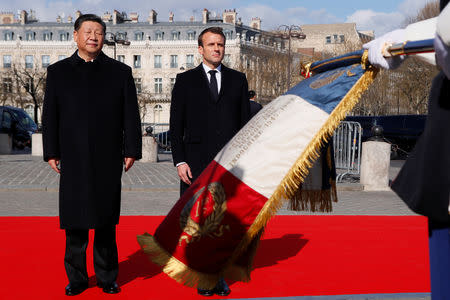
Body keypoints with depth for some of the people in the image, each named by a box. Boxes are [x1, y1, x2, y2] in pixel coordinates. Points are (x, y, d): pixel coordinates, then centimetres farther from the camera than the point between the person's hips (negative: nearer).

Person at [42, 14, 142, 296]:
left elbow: (131, 115, 4)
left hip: (108, 159, 0)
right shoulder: (58, 71, 10)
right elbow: (50, 115, 7)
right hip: (73, 159, 1)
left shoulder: (120, 71, 7)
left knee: (106, 221, 6)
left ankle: (107, 276, 16)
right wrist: (51, 152, 1)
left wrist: (132, 150, -2)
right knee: (75, 221, 4)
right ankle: (76, 277, 15)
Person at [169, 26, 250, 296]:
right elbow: (176, 125, 4)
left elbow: (246, 122, 10)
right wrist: (179, 161, -5)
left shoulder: (237, 79, 11)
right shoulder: (185, 80, 7)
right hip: (197, 161, -1)